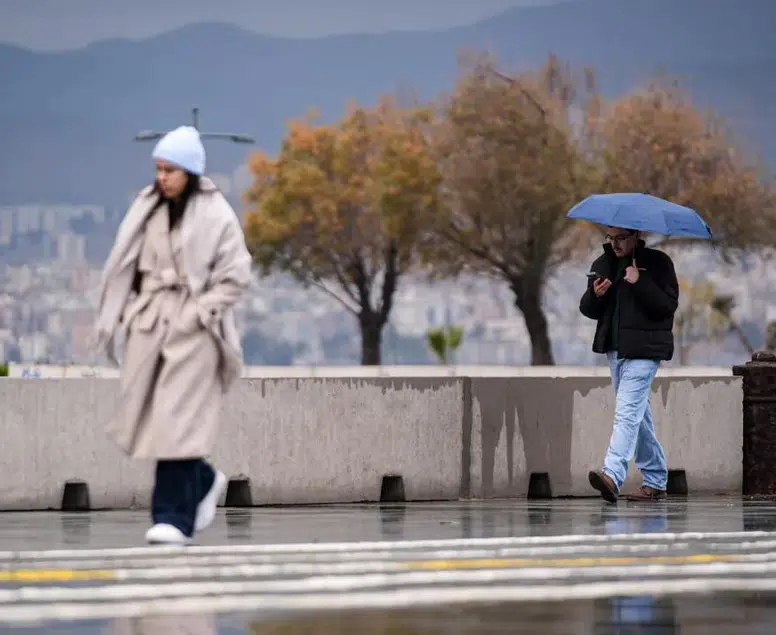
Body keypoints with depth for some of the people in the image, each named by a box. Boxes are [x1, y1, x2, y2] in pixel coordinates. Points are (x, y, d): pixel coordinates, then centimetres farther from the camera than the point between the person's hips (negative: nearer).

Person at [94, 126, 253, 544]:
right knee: (145, 417, 6)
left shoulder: (215, 214, -5)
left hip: (192, 329, -5)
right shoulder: (146, 207, 8)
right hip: (149, 322, 5)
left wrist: (200, 311, -13)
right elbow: (124, 266, 9)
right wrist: (113, 316, 3)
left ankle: (174, 518, -9)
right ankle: (204, 482, 30)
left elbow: (236, 274, -5)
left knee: (178, 419, -11)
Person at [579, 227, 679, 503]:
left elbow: (668, 304, -12)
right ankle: (655, 482, 20)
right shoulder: (602, 264, 13)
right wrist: (595, 295, -7)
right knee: (639, 415, 13)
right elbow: (588, 309, 15)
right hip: (615, 348, 7)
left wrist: (640, 283, -22)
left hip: (643, 349, -7)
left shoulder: (657, 262, -4)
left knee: (628, 412, -18)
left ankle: (612, 475, -30)